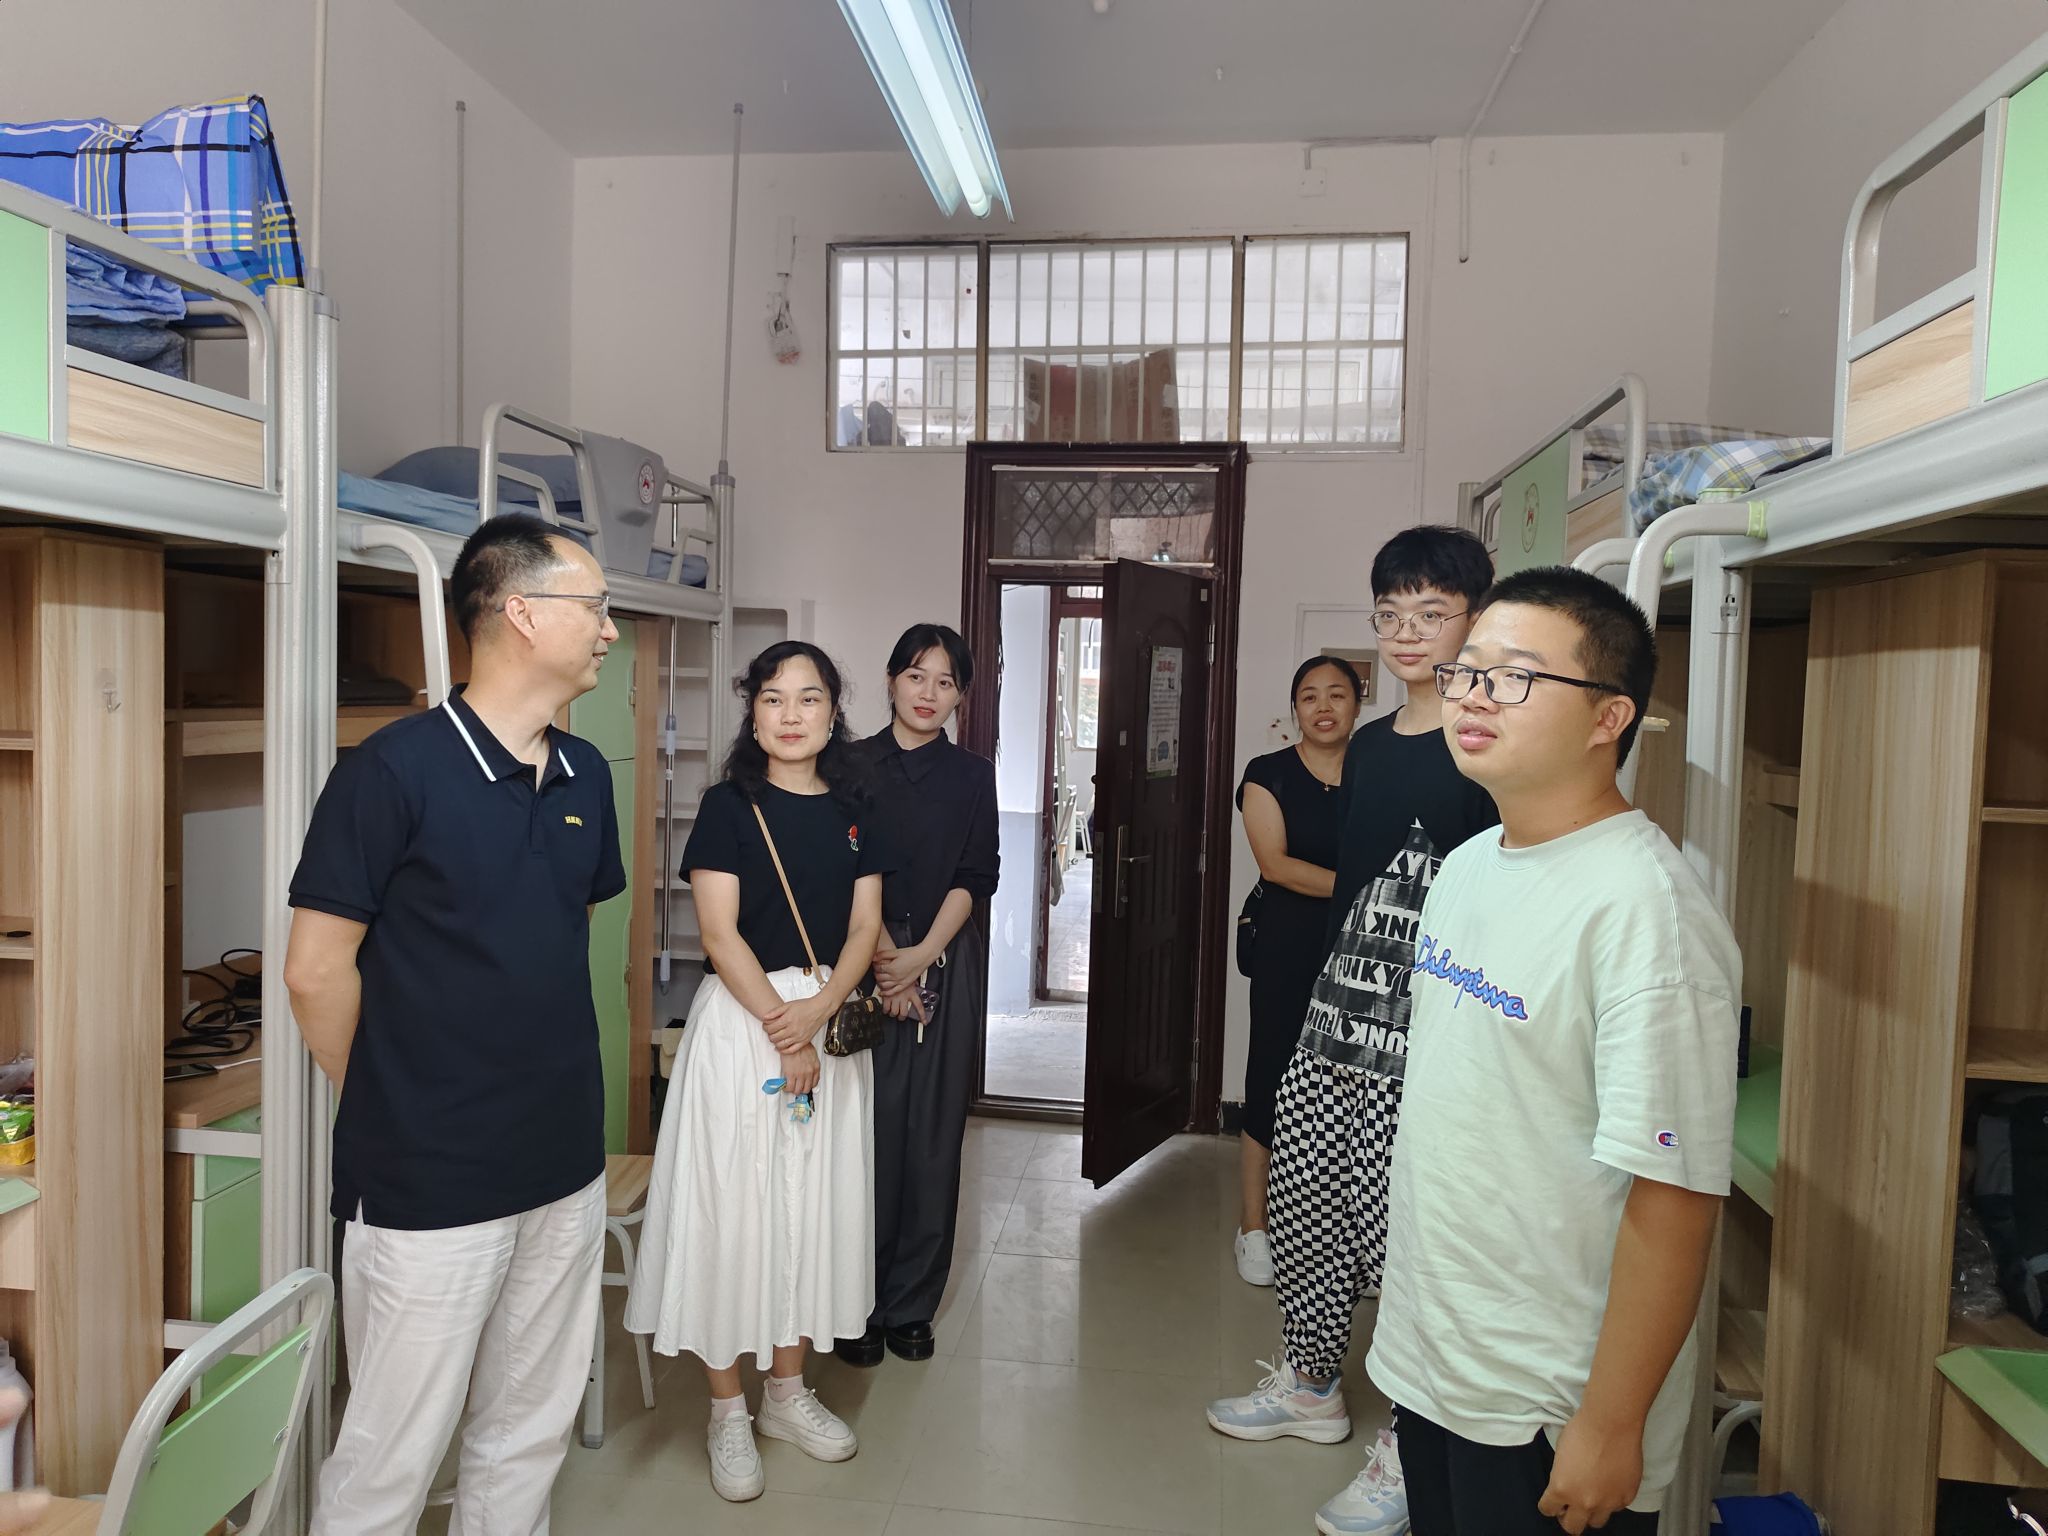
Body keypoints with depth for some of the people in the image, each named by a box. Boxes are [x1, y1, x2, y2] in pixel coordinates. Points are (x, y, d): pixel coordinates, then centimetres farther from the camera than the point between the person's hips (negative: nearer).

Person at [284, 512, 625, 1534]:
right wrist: (389, 1111, 1)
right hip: (429, 1184, -6)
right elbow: (317, 969, -11)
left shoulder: (584, 776, 5)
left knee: (530, 1436, 19)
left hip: (565, 1169, 6)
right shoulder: (395, 769, -15)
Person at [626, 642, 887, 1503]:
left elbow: (864, 928, 3)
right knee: (732, 1206, 2)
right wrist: (781, 1030, -15)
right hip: (741, 1017, -4)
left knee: (817, 1205, 11)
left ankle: (787, 1392, 28)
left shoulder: (852, 812, 7)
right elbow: (719, 932, -11)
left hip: (831, 1020, 4)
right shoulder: (729, 806, -5)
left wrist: (818, 1011, -14)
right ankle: (727, 1414, 18)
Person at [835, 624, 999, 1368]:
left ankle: (911, 1306, 17)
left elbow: (977, 878, 1)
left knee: (932, 1135, 4)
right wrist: (883, 956, -11)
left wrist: (921, 956, -11)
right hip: (861, 961, -1)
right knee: (866, 1131, -1)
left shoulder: (972, 774, 8)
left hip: (946, 964, 1)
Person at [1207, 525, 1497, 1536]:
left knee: (1402, 1230, -1)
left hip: (1426, 1034, -8)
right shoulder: (1367, 747, 13)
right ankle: (1310, 1386, 37)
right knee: (1300, 1199, 16)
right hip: (1337, 1008, 8)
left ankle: (1410, 1452, 19)